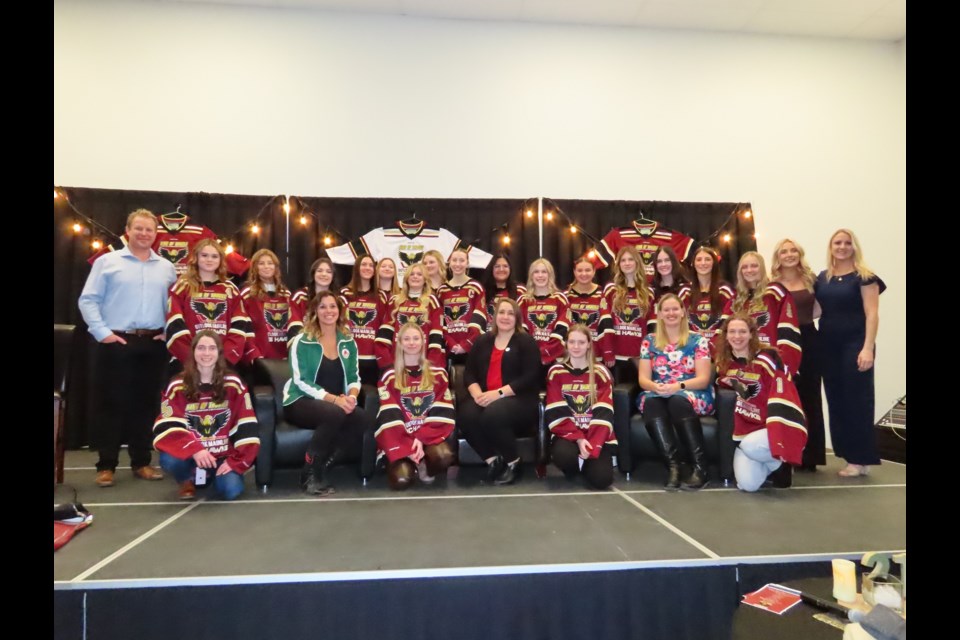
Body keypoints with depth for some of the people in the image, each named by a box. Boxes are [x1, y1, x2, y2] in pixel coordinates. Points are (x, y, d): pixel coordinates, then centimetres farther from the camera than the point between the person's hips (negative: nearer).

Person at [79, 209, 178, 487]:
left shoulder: (166, 268, 12)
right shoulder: (107, 262, 2)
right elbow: (88, 300, -1)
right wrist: (102, 332, -10)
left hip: (153, 345, 3)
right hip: (116, 343, -3)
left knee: (146, 403, 8)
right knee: (111, 404, 1)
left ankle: (141, 462, 18)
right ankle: (106, 465, 11)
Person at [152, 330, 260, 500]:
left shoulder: (234, 384, -5)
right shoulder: (178, 386, -4)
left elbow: (246, 429, -7)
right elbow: (166, 428, -14)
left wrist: (236, 462, -14)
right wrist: (194, 449, -30)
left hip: (223, 456, 0)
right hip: (191, 455, 0)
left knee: (231, 490, -24)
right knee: (169, 460, -32)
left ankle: (214, 476, 15)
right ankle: (187, 481, 6)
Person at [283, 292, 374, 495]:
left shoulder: (348, 342, 10)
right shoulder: (302, 342, -4)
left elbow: (354, 378, 9)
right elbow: (301, 382, -12)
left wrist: (351, 396, -15)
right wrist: (333, 399, -24)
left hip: (338, 403, 4)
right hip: (301, 402, -4)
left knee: (365, 421, -28)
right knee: (335, 414, -37)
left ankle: (323, 468, -13)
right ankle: (311, 471, -17)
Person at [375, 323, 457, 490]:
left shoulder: (438, 373, 8)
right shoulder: (390, 376, 4)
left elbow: (442, 414, 0)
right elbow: (390, 418, -5)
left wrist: (422, 438, -14)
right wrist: (407, 445, -16)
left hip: (430, 435, 1)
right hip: (401, 438, -1)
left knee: (444, 456, -32)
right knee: (401, 480, -26)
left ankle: (426, 467, 4)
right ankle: (415, 463, 10)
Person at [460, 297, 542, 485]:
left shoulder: (527, 342, 2)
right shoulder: (483, 341, 16)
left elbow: (530, 378, -9)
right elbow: (469, 372, 10)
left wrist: (499, 393, -19)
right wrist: (477, 393, -12)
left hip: (519, 400, -4)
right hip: (485, 398, 4)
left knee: (493, 414, -36)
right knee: (465, 415, -29)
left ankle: (513, 461, -8)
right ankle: (492, 459, -11)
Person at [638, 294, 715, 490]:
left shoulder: (698, 340, 5)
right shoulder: (649, 341, 11)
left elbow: (703, 379, -4)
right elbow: (643, 379, 4)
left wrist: (678, 386, -22)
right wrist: (655, 386, -20)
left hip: (693, 396, -2)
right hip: (658, 395, 2)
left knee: (678, 400, -36)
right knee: (650, 402, -33)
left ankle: (700, 467, -32)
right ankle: (673, 465, -37)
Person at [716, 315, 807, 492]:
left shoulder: (767, 358, -12)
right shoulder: (724, 364, 6)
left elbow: (782, 398, -18)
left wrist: (779, 435, -26)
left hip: (771, 427, -4)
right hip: (746, 429, 4)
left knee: (751, 446, -36)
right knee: (748, 484, -17)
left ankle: (781, 464, -2)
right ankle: (770, 466, 17)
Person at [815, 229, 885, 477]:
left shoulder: (864, 276, -4)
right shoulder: (822, 278, 11)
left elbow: (872, 314, -10)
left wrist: (868, 348, -18)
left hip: (855, 345, -5)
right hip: (829, 346, 5)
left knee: (857, 400, -3)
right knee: (836, 400, 8)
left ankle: (861, 459, 4)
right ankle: (848, 454, 18)